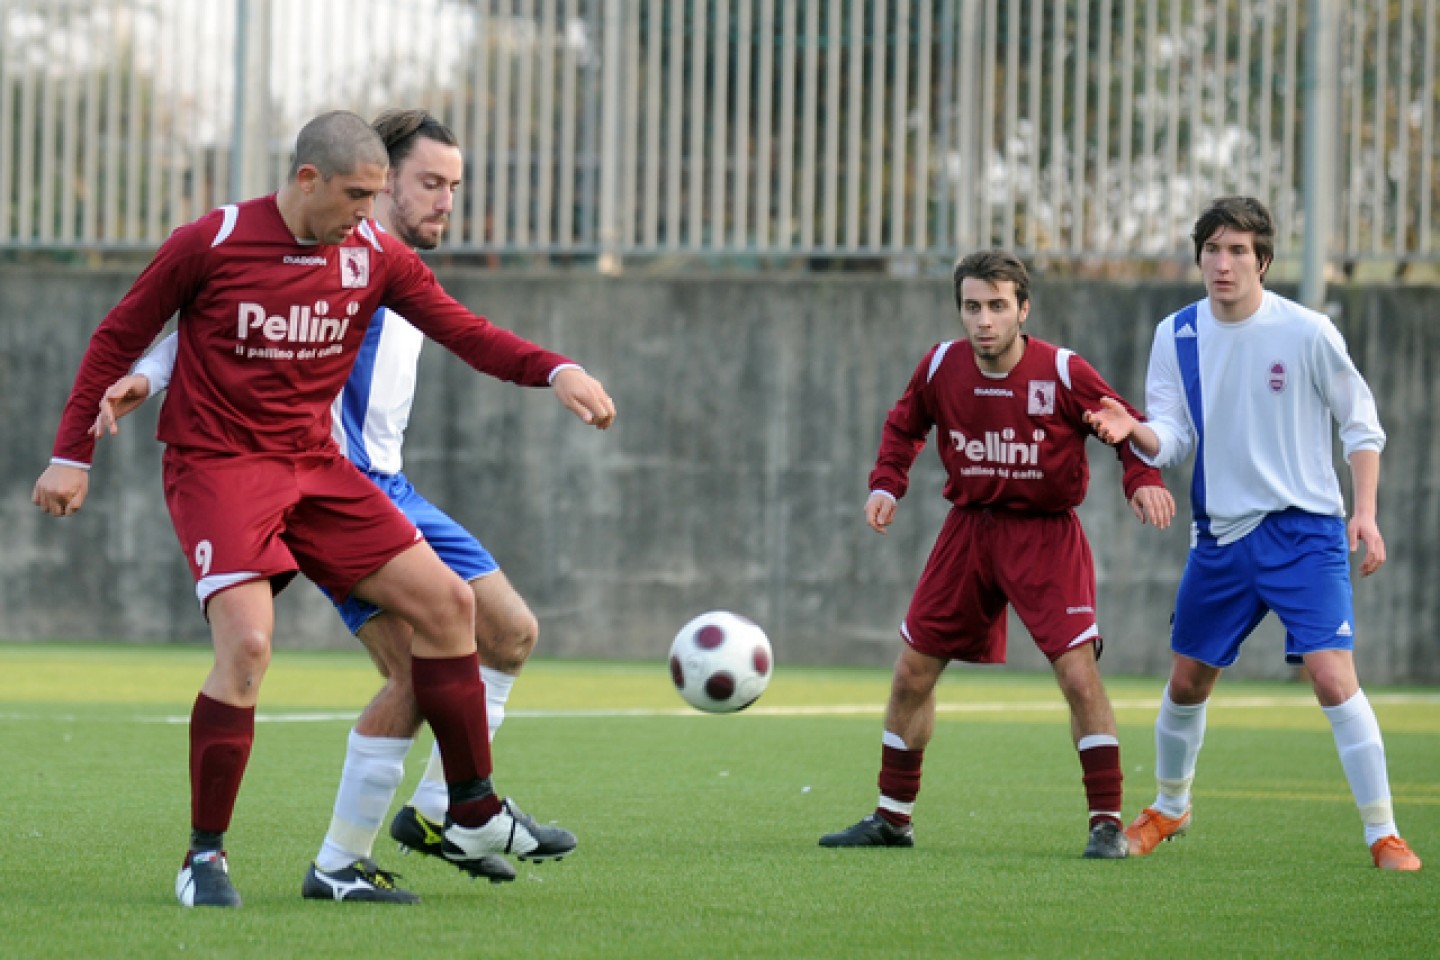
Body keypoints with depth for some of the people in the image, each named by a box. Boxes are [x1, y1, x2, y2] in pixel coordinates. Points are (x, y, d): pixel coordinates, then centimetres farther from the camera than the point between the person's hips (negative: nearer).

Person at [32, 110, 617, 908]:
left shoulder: (372, 255, 1)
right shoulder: (211, 244, -12)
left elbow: (462, 331, -1)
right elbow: (118, 339, -2)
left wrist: (556, 372, -18)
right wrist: (72, 455, -3)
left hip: (315, 466, 6)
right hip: (216, 465, -6)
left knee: (445, 602, -1)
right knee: (247, 646, -23)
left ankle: (473, 817, 11)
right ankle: (204, 857, -11)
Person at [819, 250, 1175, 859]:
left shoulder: (1062, 373, -17)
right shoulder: (942, 366, -6)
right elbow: (904, 426, 13)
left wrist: (1142, 481, -23)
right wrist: (887, 485, -1)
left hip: (1046, 535, -4)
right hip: (969, 528, 4)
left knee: (1079, 674, -16)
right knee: (911, 673, 6)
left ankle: (1107, 824, -8)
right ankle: (892, 819, 21)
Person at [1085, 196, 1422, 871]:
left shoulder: (1306, 333, -10)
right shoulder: (1176, 335, 1)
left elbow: (1361, 425, -1)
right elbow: (1174, 438, -1)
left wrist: (1365, 512, -11)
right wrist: (1137, 432, -24)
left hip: (1305, 531, -4)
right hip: (1220, 534, 4)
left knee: (1333, 678, -17)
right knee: (1187, 682, 13)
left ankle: (1384, 834, -9)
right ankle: (1169, 809, 38)